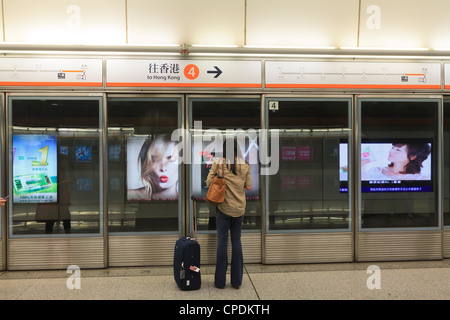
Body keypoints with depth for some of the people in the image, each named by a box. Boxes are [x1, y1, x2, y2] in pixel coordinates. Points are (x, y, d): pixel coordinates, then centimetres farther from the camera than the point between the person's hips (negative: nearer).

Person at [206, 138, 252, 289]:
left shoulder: (218, 163, -7)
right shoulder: (245, 165, -1)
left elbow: (208, 182, -5)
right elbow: (248, 187, 2)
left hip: (223, 207, -2)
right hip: (239, 208, 2)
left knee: (222, 241, 5)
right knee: (236, 241, 11)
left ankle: (220, 281, 13)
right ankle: (236, 280, 17)